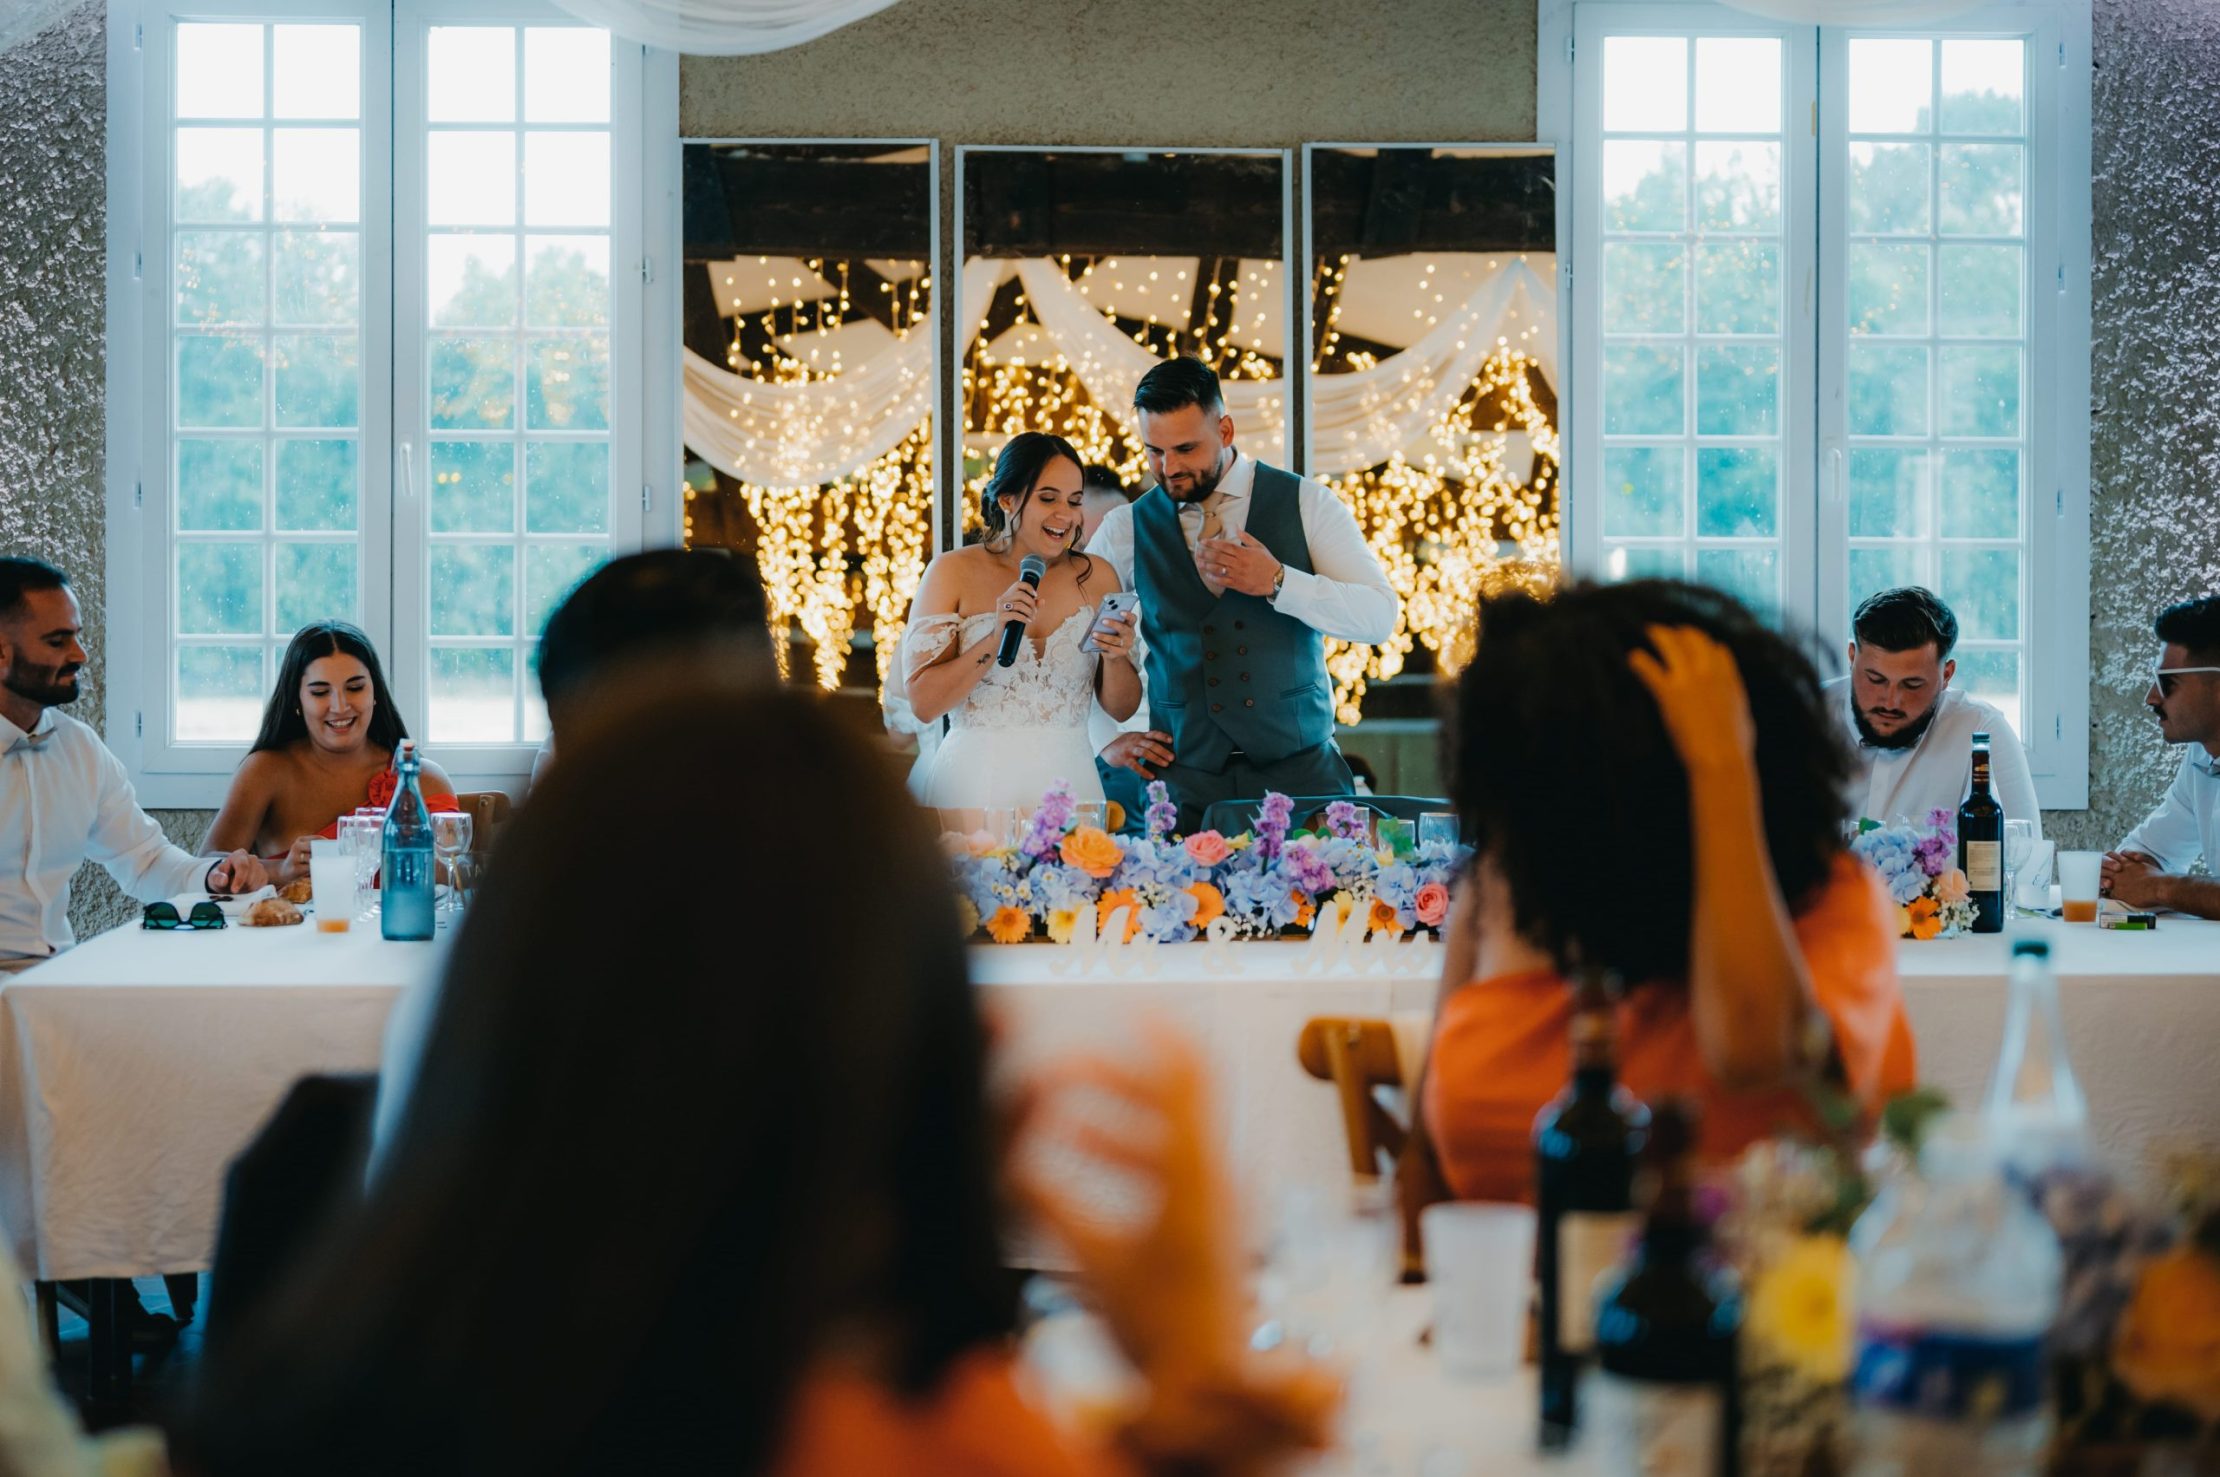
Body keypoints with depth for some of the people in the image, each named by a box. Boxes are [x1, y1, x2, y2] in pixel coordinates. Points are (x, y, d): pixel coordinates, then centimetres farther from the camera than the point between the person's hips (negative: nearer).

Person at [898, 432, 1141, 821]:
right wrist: (996, 639, -19)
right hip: (974, 787, -2)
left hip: (1068, 784, 2)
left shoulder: (1097, 576, 6)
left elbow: (1122, 710, 10)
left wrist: (1116, 657, -10)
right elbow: (922, 703, -9)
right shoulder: (954, 571, -2)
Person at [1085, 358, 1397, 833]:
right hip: (1188, 782, 1)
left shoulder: (1306, 504, 2)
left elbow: (1379, 616, -5)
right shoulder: (1127, 529, 6)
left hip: (1301, 771, -1)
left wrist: (1279, 582, -17)